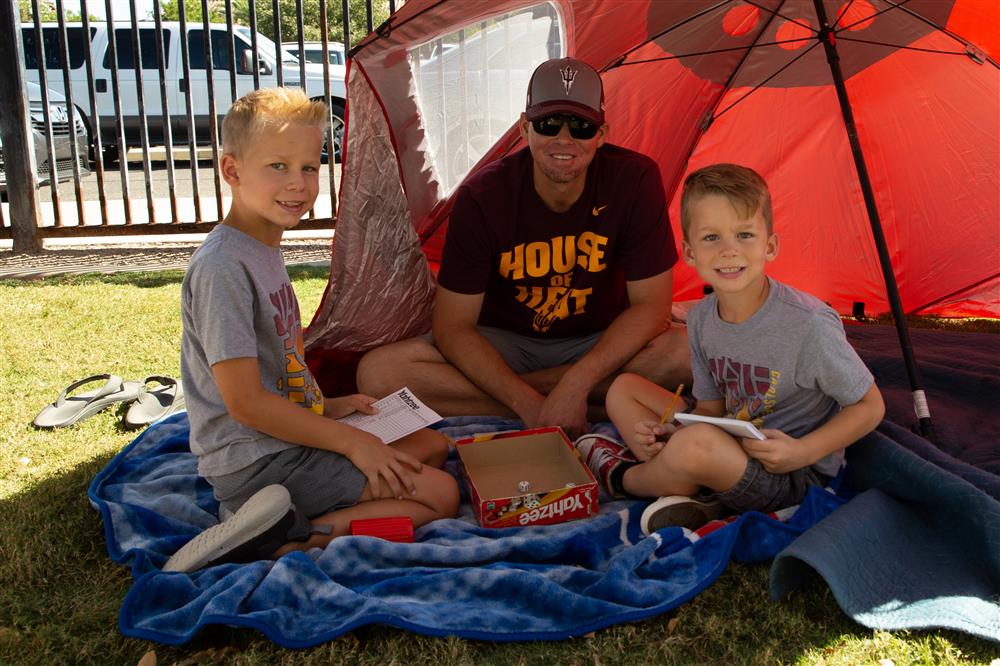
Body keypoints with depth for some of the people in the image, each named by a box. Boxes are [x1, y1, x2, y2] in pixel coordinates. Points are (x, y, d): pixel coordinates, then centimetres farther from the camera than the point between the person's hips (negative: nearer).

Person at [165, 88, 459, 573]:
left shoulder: (265, 252, 11)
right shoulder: (223, 266, -20)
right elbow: (245, 401, -23)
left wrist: (326, 407, 9)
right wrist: (351, 441, -19)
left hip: (288, 438, 10)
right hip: (256, 465, -10)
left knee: (433, 445, 18)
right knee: (439, 494, -11)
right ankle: (286, 543, -14)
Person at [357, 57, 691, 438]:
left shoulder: (634, 179, -18)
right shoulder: (482, 197, -19)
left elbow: (650, 304, -16)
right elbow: (453, 327, -17)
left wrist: (577, 384, -30)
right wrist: (529, 405, -30)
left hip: (602, 344, 0)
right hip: (502, 343, 1)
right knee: (378, 374, -25)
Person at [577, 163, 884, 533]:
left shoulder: (809, 325, -24)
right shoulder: (701, 319, -3)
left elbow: (870, 406, -12)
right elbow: (711, 409, 7)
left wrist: (802, 452, -24)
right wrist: (668, 433, -14)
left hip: (794, 478, -7)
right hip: (729, 453, 7)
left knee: (698, 446, -36)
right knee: (624, 388, 5)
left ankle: (622, 478, -1)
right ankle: (686, 494, -14)